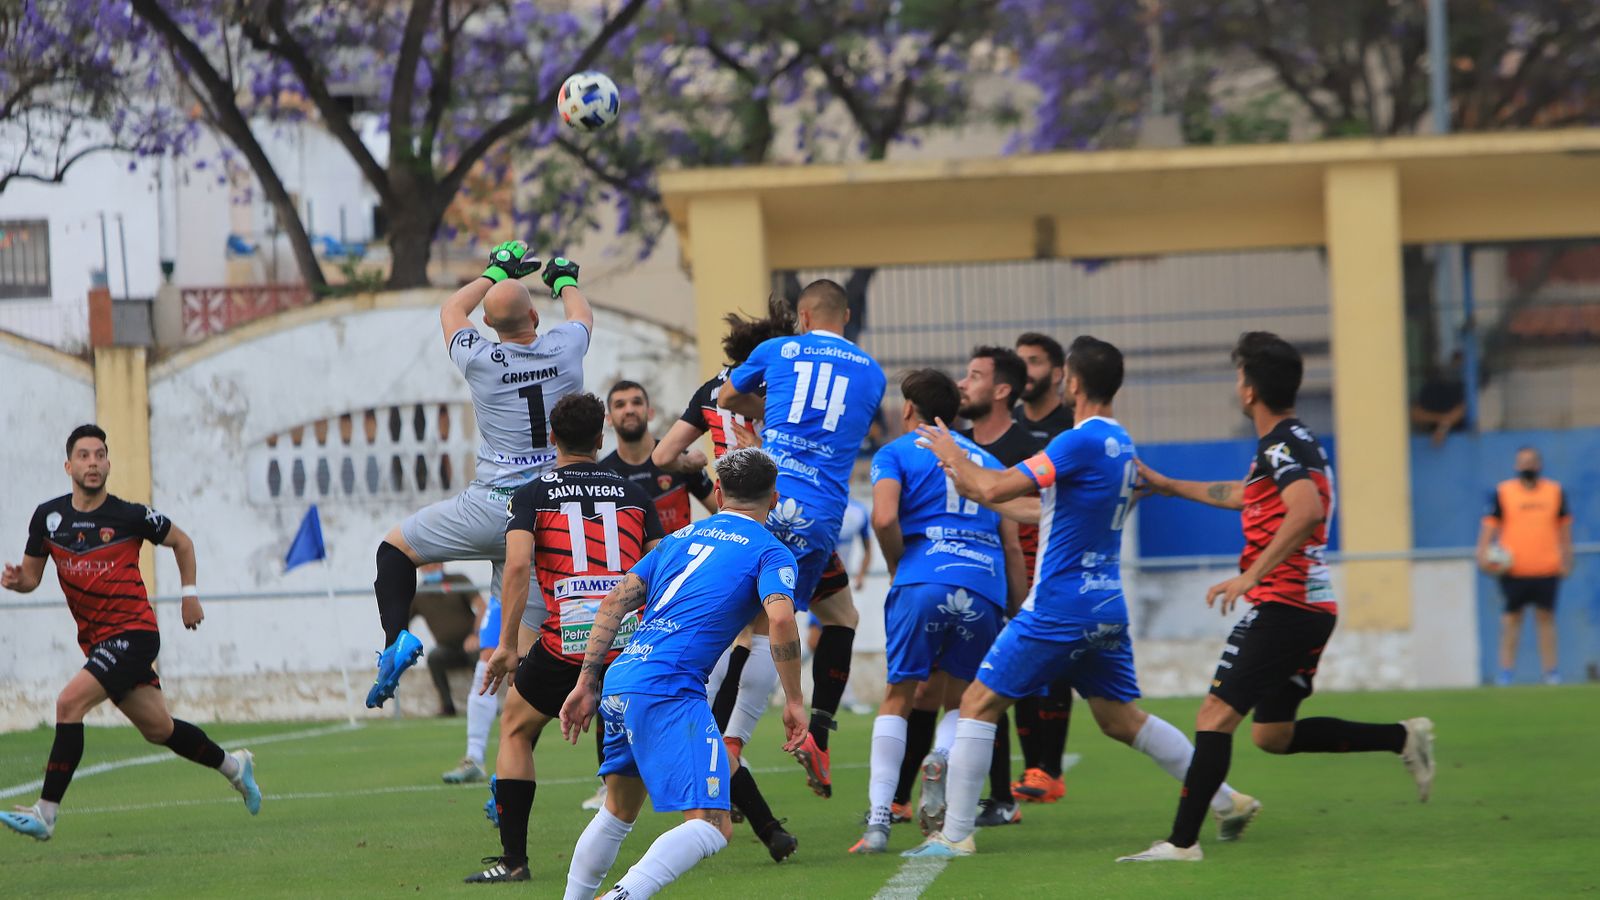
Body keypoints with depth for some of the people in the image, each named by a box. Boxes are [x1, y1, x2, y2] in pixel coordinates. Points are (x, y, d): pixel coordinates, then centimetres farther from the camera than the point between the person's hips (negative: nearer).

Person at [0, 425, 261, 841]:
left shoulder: (131, 516, -9)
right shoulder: (48, 516, 2)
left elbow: (181, 542, 9)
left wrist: (190, 595, 10)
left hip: (133, 633, -6)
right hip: (96, 641, 6)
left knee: (69, 702, -23)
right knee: (158, 729, 15)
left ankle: (46, 813, -22)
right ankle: (233, 765, 40)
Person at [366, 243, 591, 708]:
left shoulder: (480, 359, -6)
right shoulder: (565, 350, -2)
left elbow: (451, 311, 18)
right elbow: (582, 315, 26)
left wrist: (495, 272, 33)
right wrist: (565, 280, 47)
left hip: (492, 508, -3)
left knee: (397, 546, 16)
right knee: (524, 632, 7)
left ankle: (397, 636, -4)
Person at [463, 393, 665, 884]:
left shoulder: (531, 496, 6)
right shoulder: (634, 494, 14)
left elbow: (518, 565, -9)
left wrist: (506, 644, -8)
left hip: (566, 642, -2)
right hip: (634, 638, 2)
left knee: (515, 731, 21)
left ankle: (513, 858, 11)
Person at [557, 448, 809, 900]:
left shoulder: (679, 537, 23)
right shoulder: (770, 551, 5)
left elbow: (614, 602, 19)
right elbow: (780, 618, -13)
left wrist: (586, 684, 20)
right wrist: (794, 701, -6)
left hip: (619, 681, 7)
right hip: (670, 692, -7)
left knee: (618, 813, 27)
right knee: (711, 828, -12)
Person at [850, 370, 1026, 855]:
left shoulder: (897, 452, 13)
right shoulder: (989, 462, 26)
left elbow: (884, 519, -7)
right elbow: (1013, 548, 20)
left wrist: (899, 571, 9)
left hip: (923, 583, -3)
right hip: (985, 591, 3)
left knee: (897, 699, 6)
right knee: (957, 701, 15)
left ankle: (879, 819, -5)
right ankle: (943, 763, -19)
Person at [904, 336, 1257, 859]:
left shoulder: (1081, 442, -17)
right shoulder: (1120, 444, 11)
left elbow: (997, 487, -20)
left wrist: (953, 454, -2)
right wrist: (975, 490, 22)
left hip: (1059, 607, -8)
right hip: (1106, 607, 8)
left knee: (979, 704, -2)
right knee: (1121, 718, 17)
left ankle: (955, 836, -4)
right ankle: (1226, 801, 14)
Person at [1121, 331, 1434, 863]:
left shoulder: (1281, 445, -12)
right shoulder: (1296, 442, 19)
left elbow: (1306, 510, -30)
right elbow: (1245, 496, 37)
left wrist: (1251, 576, -31)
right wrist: (1171, 487, 44)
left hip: (1283, 605, -10)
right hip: (1314, 605, 10)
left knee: (1216, 716, -10)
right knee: (1273, 735, 15)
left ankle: (1182, 842, -14)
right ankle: (1403, 739, 12)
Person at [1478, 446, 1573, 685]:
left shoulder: (1555, 492, 9)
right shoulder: (1502, 493, 2)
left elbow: (1564, 527, 16)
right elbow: (1490, 523, 1)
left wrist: (1566, 561, 13)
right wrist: (1483, 554, -11)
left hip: (1546, 568, 1)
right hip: (1513, 570, -1)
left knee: (1546, 618, 2)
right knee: (1511, 618, 1)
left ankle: (1550, 671, 4)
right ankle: (1506, 670, 5)